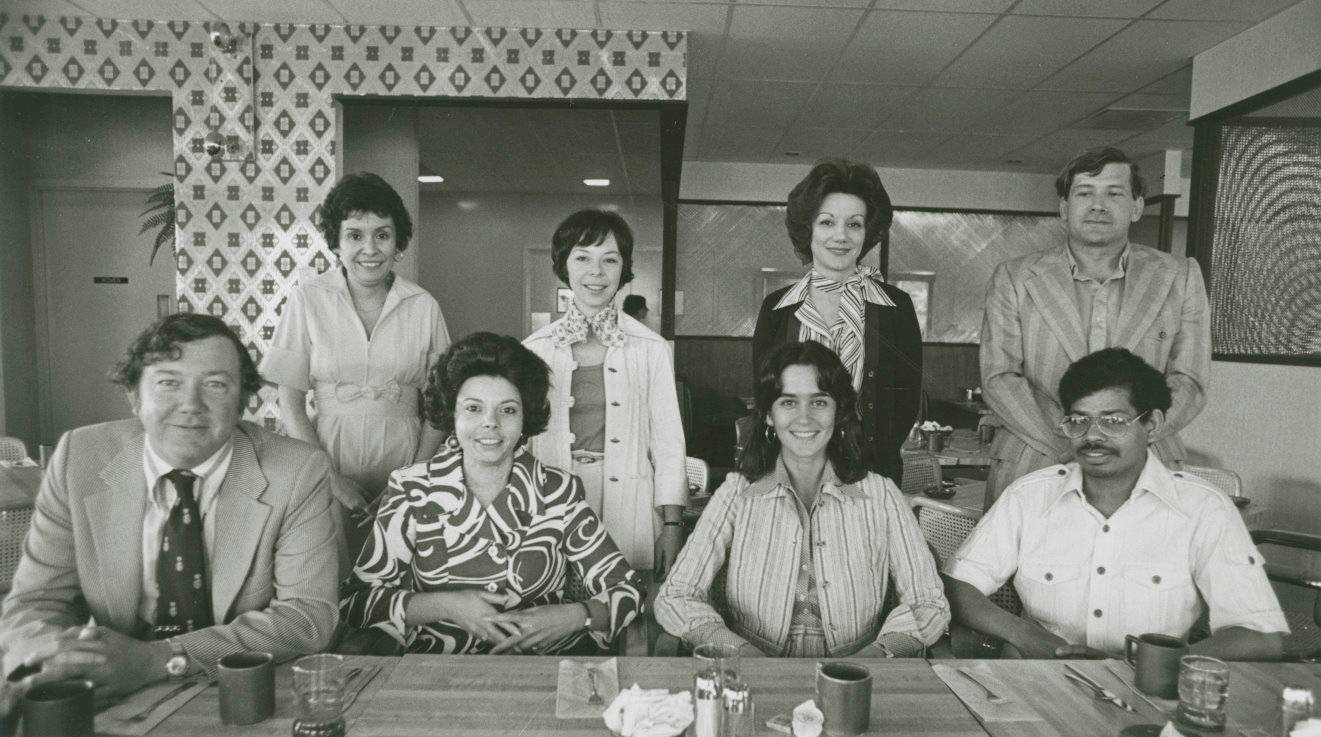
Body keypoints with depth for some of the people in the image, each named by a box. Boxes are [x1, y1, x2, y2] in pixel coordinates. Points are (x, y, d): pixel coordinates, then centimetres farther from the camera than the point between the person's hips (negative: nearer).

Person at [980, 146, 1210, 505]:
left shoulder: (1181, 278, 8)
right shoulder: (1013, 278, 3)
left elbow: (1188, 383, 3)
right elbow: (999, 378, -3)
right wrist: (1066, 449, -15)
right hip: (1031, 472, -1)